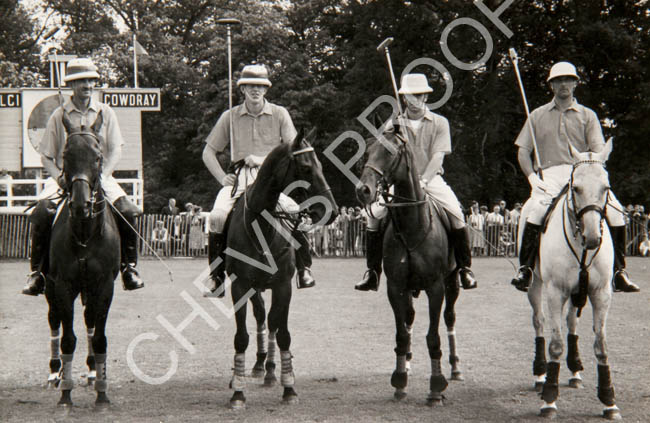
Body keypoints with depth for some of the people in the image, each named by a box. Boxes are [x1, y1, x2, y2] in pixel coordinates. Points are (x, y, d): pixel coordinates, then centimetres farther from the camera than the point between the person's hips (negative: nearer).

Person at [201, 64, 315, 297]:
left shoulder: (279, 114, 9)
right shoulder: (230, 117, 10)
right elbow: (208, 152, 15)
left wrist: (265, 160, -9)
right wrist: (222, 177, 1)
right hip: (239, 177, 1)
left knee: (294, 211, -27)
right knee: (217, 215, -24)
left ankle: (304, 268, -8)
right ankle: (217, 276, -9)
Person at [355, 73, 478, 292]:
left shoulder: (439, 123, 2)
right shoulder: (395, 125, 6)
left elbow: (437, 156, -8)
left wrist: (423, 180, -21)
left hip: (431, 179, -1)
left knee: (456, 213, -24)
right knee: (375, 212, -18)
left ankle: (465, 268, -12)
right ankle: (373, 271, -8)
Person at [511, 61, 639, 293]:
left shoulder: (587, 115, 15)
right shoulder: (538, 116, 16)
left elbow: (599, 150, 5)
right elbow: (523, 151, 12)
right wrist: (532, 177, -6)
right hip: (549, 175, -1)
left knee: (615, 211, -21)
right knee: (537, 209, -34)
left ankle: (619, 272, -11)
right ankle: (525, 269, -27)